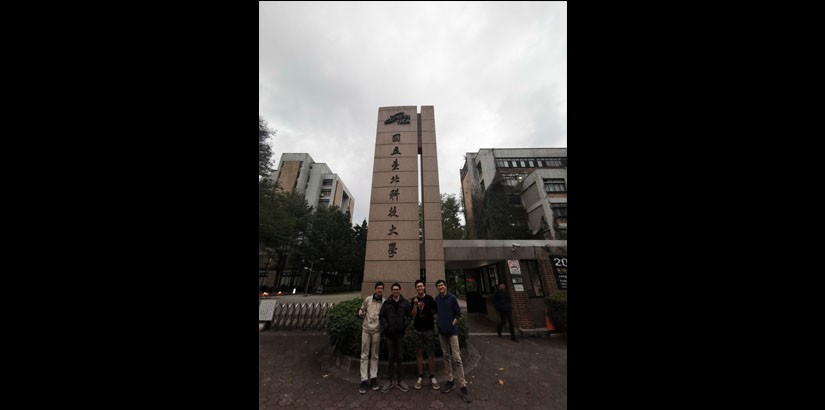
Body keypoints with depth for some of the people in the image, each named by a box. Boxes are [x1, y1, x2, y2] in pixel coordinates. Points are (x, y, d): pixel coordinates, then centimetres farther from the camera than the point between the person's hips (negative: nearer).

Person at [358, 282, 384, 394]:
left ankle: (373, 378, 26)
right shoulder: (368, 299, -6)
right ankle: (364, 379, 18)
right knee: (364, 355, 6)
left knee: (375, 355, 13)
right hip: (366, 329, 0)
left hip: (377, 331, 0)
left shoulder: (385, 302, -7)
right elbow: (361, 310, 5)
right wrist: (361, 314, -16)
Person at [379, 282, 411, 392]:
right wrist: (385, 327, -10)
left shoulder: (405, 302, 0)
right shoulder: (387, 303, 0)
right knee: (391, 357, 9)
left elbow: (409, 315, 1)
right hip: (390, 333, 0)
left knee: (399, 357, 11)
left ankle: (399, 380, 27)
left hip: (400, 333, 1)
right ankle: (390, 380, 25)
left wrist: (405, 325, -12)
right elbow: (382, 316, 1)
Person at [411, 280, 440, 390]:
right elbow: (413, 315, -5)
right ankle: (420, 376, 24)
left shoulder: (429, 298, -5)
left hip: (429, 328, -1)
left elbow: (434, 312, 3)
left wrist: (427, 315, -9)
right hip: (417, 329, 2)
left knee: (430, 353, 5)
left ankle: (432, 377, 20)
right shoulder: (414, 300, 0)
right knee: (419, 352, 9)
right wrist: (415, 304, -18)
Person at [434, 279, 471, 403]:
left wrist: (453, 323, -11)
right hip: (441, 331, 4)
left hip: (452, 331, -4)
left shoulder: (452, 297, -13)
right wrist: (439, 321, 2)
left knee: (456, 358, -4)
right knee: (446, 356, 15)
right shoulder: (437, 299, -1)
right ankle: (450, 381, 30)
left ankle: (463, 386, 7)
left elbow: (458, 312, -6)